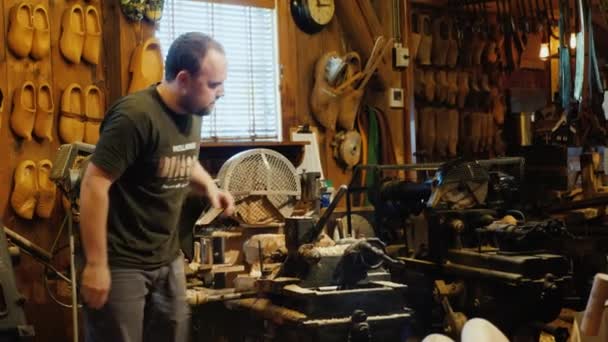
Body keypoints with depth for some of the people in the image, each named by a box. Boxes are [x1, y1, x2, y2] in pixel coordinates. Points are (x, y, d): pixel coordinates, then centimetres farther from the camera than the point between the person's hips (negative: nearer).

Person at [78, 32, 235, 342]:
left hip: (168, 258, 8)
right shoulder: (136, 115, -23)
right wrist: (96, 264, -22)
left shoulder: (193, 112, 3)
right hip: (122, 263, -8)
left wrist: (210, 187, 2)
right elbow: (93, 186, -23)